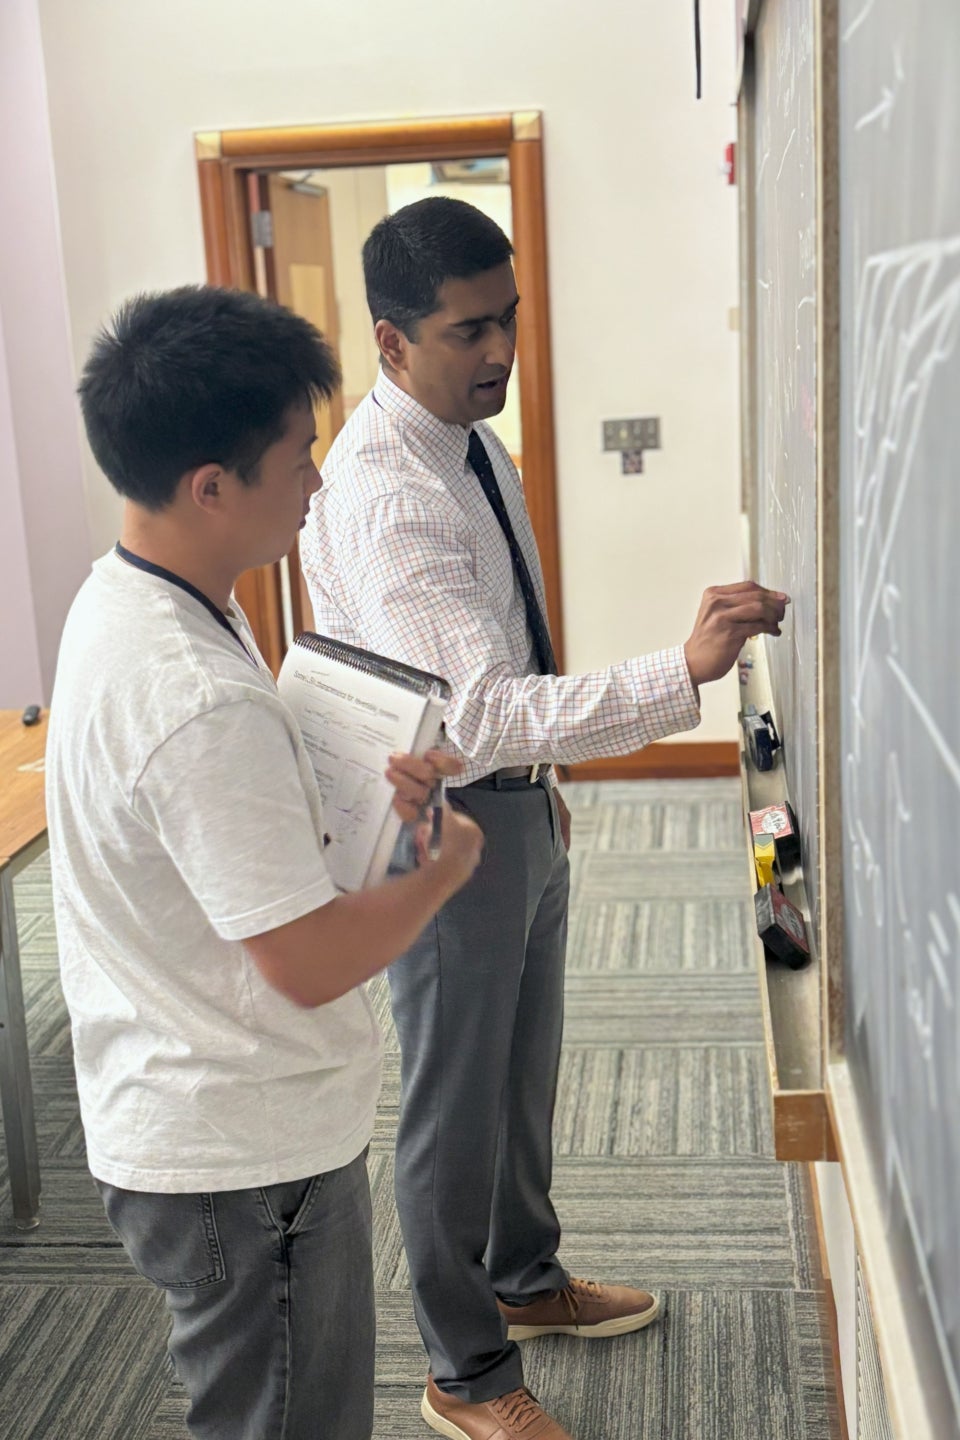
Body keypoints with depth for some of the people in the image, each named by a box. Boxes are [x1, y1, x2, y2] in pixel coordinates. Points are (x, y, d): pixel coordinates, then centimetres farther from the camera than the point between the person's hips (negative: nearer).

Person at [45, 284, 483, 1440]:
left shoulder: (121, 598, 0)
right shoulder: (200, 698, -32)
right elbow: (312, 961, -28)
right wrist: (444, 868, -11)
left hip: (175, 1120, 10)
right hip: (246, 1163, -10)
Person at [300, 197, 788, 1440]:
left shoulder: (473, 440, 4)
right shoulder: (381, 497, -28)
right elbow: (480, 713, -37)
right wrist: (686, 672, -44)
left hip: (517, 802, 9)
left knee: (524, 1070, 25)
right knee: (455, 1103, 9)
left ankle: (524, 1277, 49)